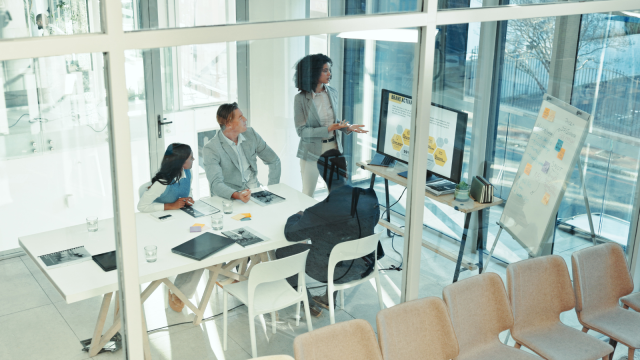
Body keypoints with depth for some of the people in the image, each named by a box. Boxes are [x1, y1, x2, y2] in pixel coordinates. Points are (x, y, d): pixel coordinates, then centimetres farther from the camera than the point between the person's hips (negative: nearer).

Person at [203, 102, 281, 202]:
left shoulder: (250, 134, 4)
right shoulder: (211, 149, -12)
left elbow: (274, 161, 14)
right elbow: (216, 184, -22)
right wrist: (237, 195, -41)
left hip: (254, 189, 4)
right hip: (229, 196, -4)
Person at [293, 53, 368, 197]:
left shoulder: (332, 93, 3)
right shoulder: (301, 99, -13)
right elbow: (301, 131, -15)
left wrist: (348, 127, -5)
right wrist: (327, 130, -25)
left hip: (333, 148, 4)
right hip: (312, 151, -4)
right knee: (307, 194, 6)